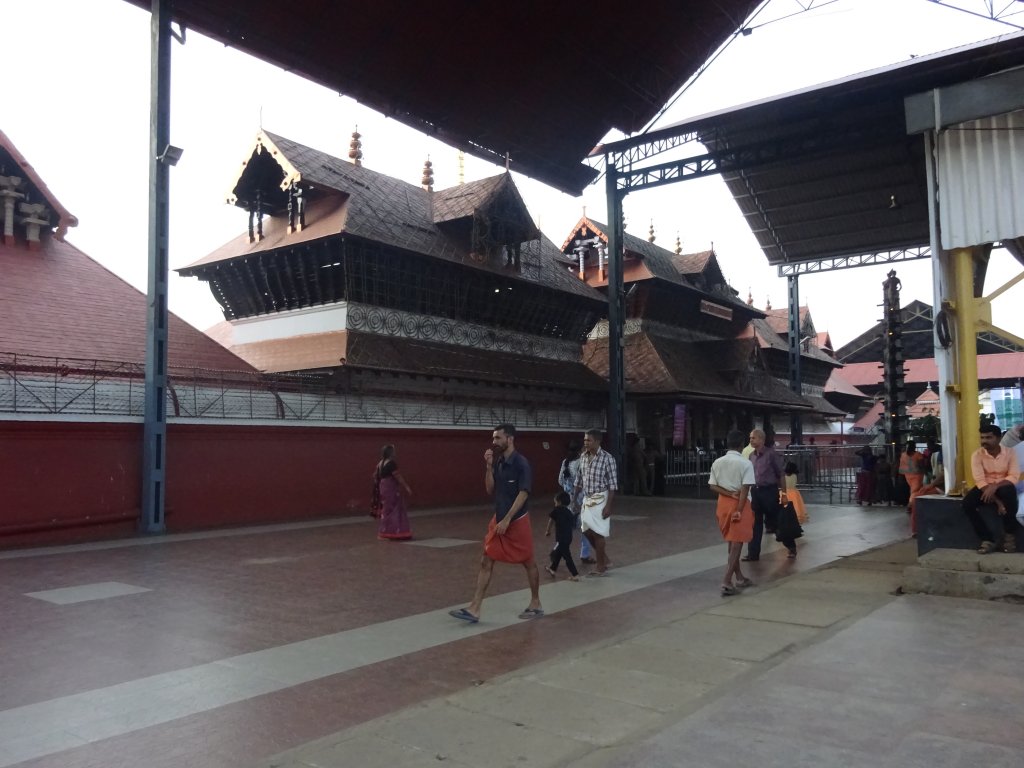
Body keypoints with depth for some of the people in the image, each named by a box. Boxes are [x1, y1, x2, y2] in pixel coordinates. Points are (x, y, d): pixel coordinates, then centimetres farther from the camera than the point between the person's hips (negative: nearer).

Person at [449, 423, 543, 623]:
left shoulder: (521, 463, -15)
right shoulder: (498, 462, 7)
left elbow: (523, 494, -19)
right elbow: (490, 490, 9)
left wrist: (507, 520, -21)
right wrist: (488, 466, -3)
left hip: (517, 521, -7)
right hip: (498, 520, 7)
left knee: (528, 563, 8)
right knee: (486, 562, 2)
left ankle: (536, 605, 24)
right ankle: (474, 609, 3)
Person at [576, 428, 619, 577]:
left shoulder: (607, 458, -15)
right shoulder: (583, 457, 4)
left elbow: (612, 485, -14)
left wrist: (608, 505, -18)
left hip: (600, 499, -7)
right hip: (587, 499, 7)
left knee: (598, 533, -1)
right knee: (586, 530, 10)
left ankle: (601, 567, 12)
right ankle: (603, 556, 31)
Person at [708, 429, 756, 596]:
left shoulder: (717, 462, 3)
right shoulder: (746, 463, -12)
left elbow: (712, 486, 0)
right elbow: (745, 488, -18)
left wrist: (730, 494, -8)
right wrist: (739, 510, -18)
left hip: (723, 504, 6)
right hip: (739, 504, -6)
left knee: (731, 543, 18)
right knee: (736, 544, -2)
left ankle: (740, 578, 28)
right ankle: (727, 582, -10)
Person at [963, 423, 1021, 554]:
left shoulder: (1010, 453, -7)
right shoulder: (977, 455, -10)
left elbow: (1014, 477, -15)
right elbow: (979, 480, -17)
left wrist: (995, 486, -34)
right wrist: (997, 501, -26)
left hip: (1003, 486, -1)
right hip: (985, 487, 1)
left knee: (1009, 492, -37)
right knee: (967, 503, -28)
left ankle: (1009, 535, -15)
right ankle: (988, 539, -16)